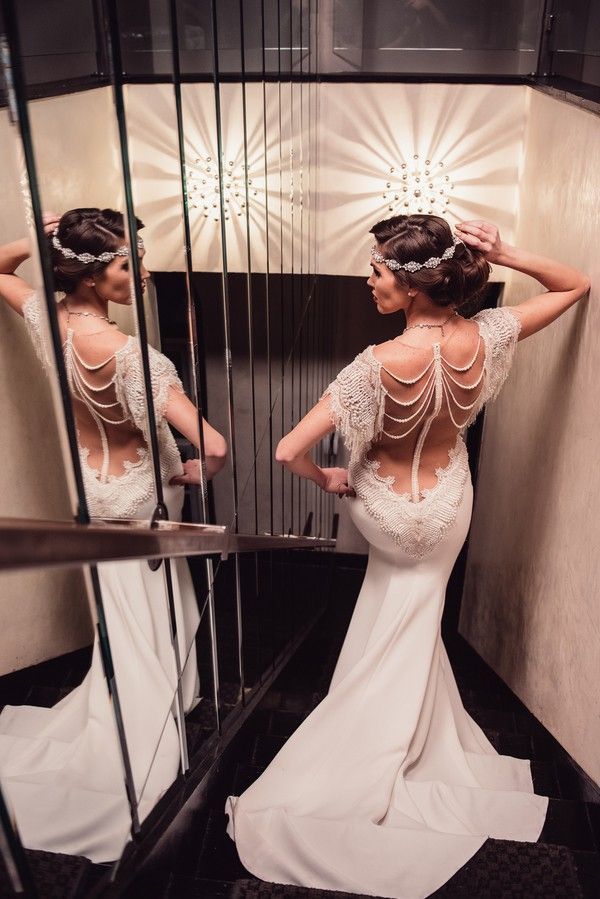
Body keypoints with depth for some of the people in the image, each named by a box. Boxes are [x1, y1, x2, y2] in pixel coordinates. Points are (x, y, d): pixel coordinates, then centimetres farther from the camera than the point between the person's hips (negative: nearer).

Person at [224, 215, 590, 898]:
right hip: (449, 514, 5)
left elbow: (288, 452, -32)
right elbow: (575, 286, -1)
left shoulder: (380, 364, -32)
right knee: (411, 633, 31)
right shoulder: (485, 337, -19)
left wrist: (326, 479, -11)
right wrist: (506, 257, -15)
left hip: (391, 521, -4)